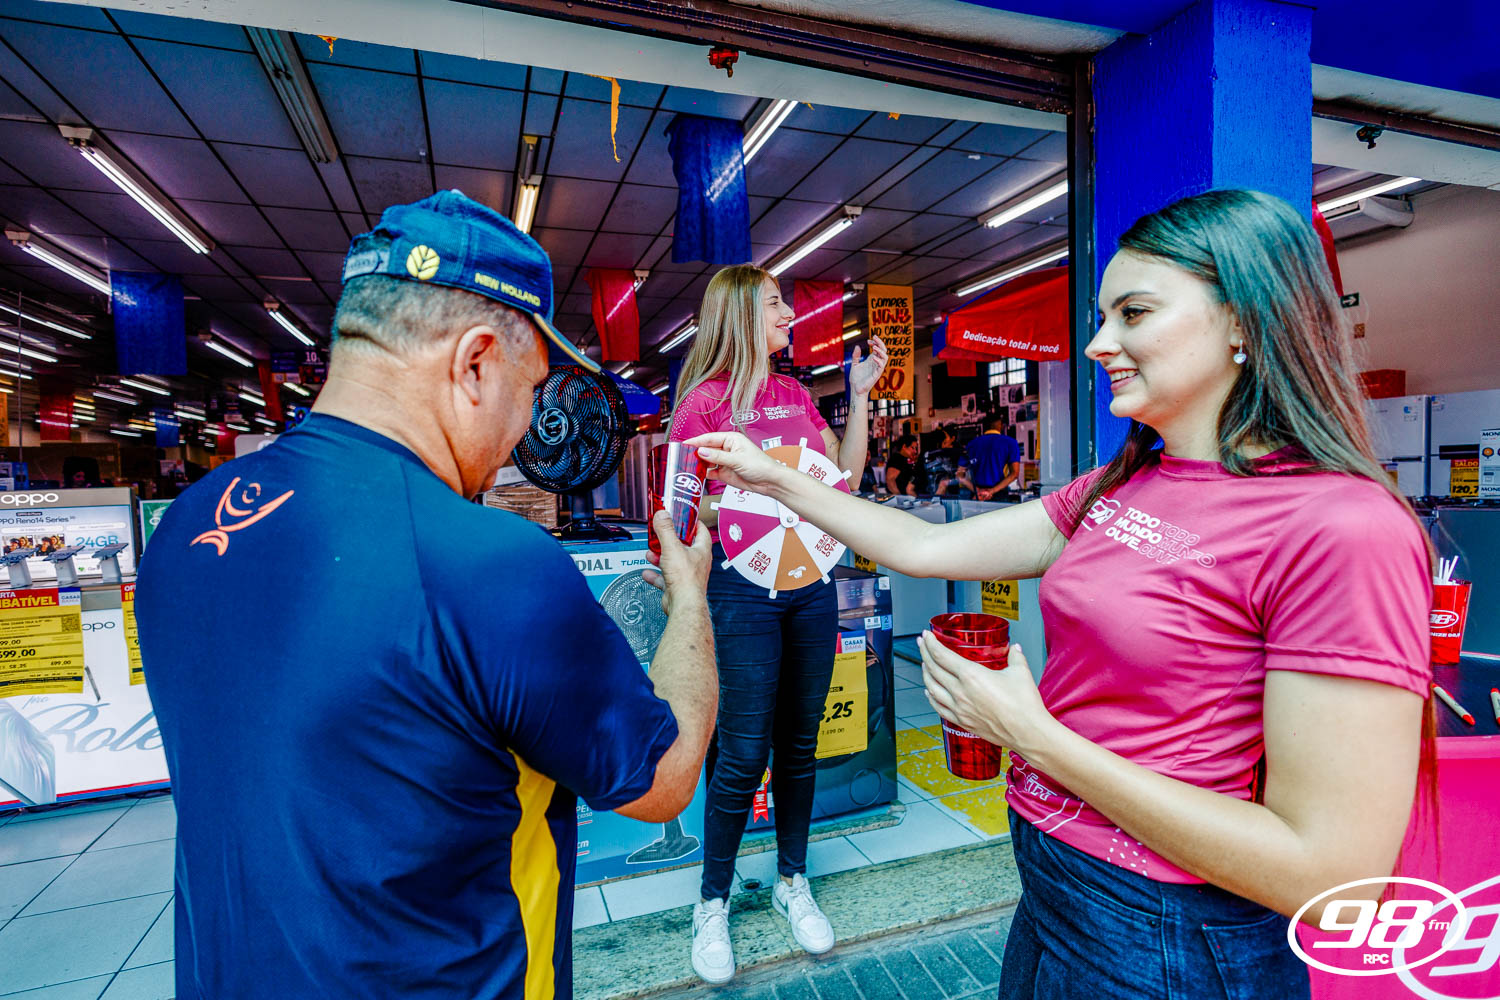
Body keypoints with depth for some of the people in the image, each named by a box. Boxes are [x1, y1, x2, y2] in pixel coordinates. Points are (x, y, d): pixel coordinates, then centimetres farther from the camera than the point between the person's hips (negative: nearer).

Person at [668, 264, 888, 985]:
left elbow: (844, 478, 12)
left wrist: (860, 395, 9)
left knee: (799, 744, 15)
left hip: (809, 581, 6)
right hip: (741, 584, -5)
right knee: (742, 756, 2)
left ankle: (793, 883, 35)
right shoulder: (705, 400, -5)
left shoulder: (796, 394, 14)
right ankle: (713, 904, 25)